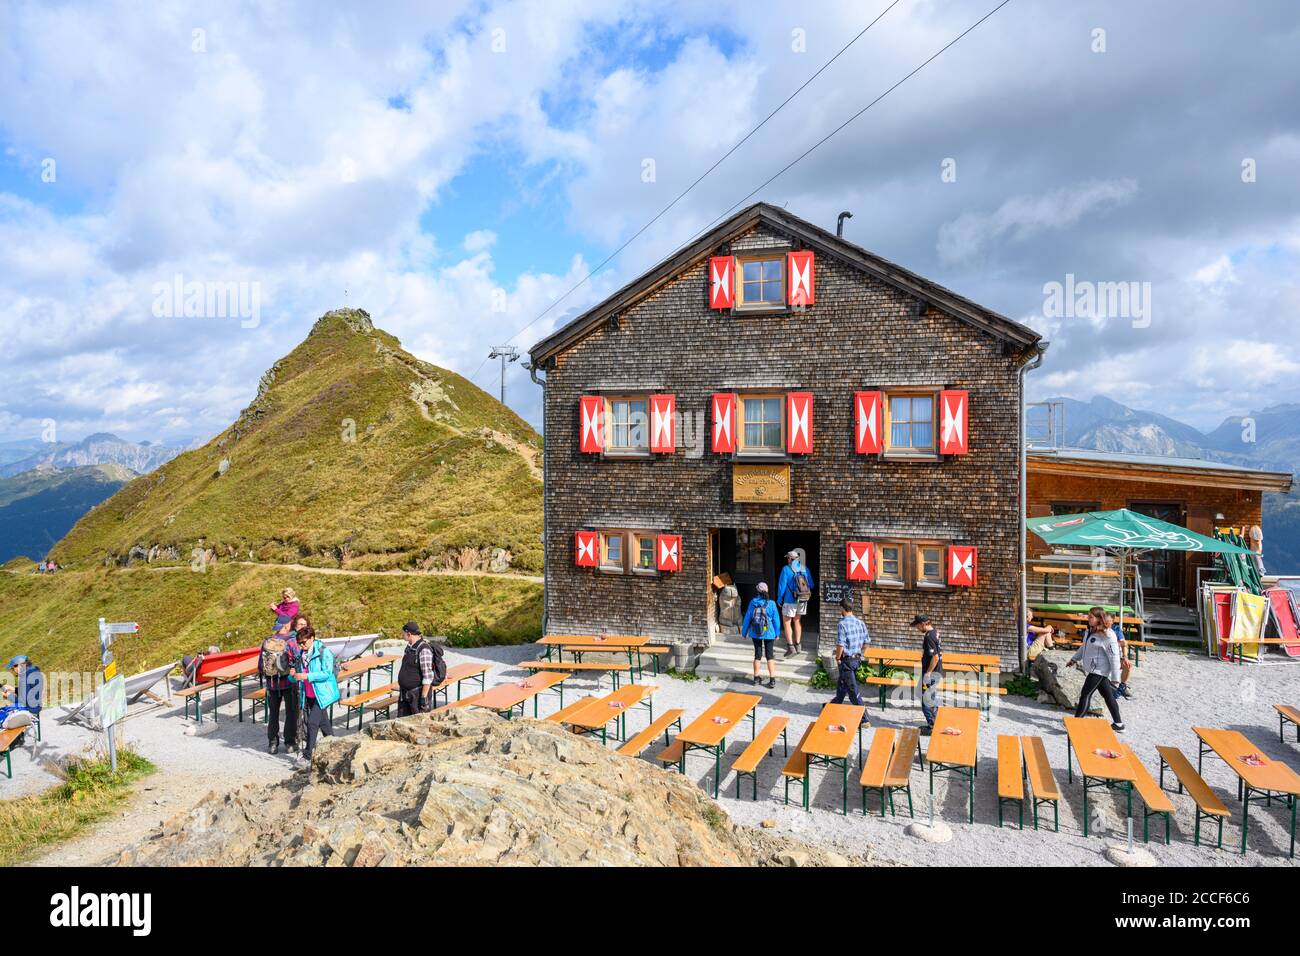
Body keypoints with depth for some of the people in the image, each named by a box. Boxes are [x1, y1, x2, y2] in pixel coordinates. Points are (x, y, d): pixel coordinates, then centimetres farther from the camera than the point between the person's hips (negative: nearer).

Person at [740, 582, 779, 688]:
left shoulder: (753, 603, -8)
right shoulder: (771, 603, -10)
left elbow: (747, 618, -2)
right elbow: (776, 619, -4)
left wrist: (744, 632, 9)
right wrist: (777, 633, 9)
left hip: (755, 633, 1)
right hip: (769, 633, -1)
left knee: (757, 655, 13)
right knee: (769, 655, 6)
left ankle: (756, 678, 19)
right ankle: (772, 680, 1)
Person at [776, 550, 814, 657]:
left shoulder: (786, 569, -11)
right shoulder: (805, 569, 4)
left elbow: (782, 585, -10)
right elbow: (811, 585, 9)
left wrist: (779, 599, 0)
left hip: (790, 601, -5)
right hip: (803, 601, 5)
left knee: (786, 622, 4)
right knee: (797, 621, 19)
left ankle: (790, 647, -6)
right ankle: (797, 645, 24)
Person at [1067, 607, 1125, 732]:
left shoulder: (1108, 636, -19)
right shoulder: (1090, 631, 8)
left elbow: (1114, 657, -18)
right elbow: (1084, 647, 24)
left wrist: (1115, 677, -17)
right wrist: (1074, 659, 26)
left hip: (1099, 670, -9)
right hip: (1093, 669, 9)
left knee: (1085, 694, -8)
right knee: (1108, 696, 15)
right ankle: (1118, 724, 24)